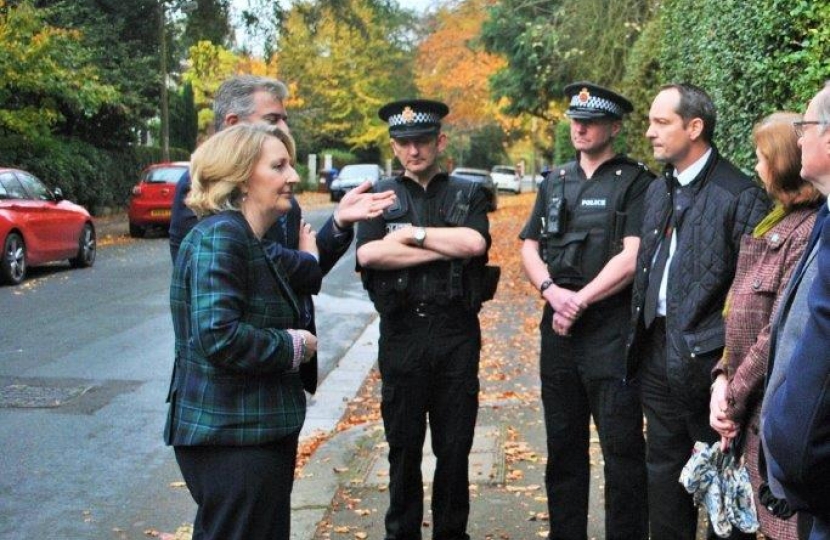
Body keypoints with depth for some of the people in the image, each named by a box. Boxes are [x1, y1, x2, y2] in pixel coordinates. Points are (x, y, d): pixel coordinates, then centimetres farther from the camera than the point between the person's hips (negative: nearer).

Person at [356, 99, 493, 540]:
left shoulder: (468, 194, 10)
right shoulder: (381, 197, 9)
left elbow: (475, 242, -10)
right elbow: (368, 254, -10)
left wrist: (414, 233, -8)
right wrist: (446, 249, -10)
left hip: (456, 334, 0)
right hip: (401, 334, 0)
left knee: (454, 446, 8)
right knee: (404, 446, 7)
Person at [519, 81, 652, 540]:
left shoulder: (635, 182, -3)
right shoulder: (555, 181, 15)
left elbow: (632, 257, -12)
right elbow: (529, 246, 12)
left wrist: (580, 300, -12)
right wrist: (552, 291, -6)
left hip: (612, 327, -6)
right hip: (558, 327, 6)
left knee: (622, 447, -1)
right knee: (563, 445, 14)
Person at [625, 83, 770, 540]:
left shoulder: (740, 195, -12)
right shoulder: (657, 191, 13)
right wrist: (638, 336, 13)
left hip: (708, 359, -7)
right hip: (657, 352, 8)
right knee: (664, 468, 17)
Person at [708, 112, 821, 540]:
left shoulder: (810, 232, -17)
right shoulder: (775, 225, 14)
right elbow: (740, 313, 13)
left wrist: (734, 400, -11)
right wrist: (723, 378, 1)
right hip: (755, 416, 9)